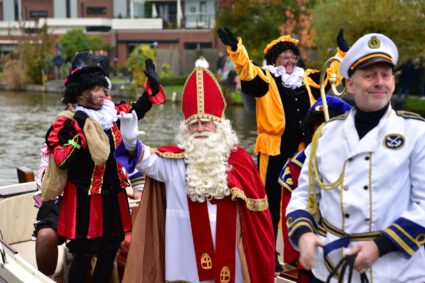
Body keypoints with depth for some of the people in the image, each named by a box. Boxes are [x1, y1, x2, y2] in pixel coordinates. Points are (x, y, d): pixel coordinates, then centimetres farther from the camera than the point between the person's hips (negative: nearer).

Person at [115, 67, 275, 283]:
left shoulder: (239, 158, 1)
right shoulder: (173, 160, 0)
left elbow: (255, 210, 3)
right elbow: (148, 161, -18)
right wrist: (131, 143, -39)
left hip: (228, 253, 1)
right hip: (187, 256, -1)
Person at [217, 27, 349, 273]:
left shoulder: (307, 79, 13)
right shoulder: (266, 79, -3)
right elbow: (246, 70, -21)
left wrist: (343, 52, 24)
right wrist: (235, 47, -36)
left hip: (301, 151, 5)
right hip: (274, 152, -5)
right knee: (271, 204, 0)